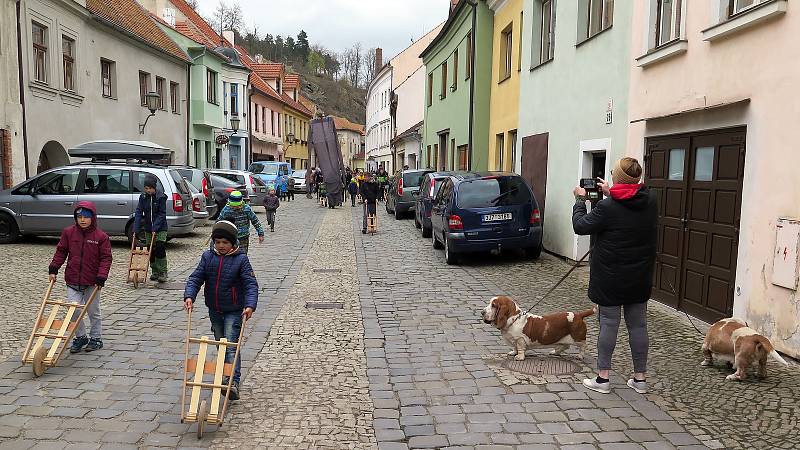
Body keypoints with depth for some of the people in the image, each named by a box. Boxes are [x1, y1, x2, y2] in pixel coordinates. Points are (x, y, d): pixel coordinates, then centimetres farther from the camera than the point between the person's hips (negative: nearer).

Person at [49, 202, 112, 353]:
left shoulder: (101, 236, -8)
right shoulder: (68, 232, 1)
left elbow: (106, 258, -7)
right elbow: (61, 251, 9)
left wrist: (101, 277, -16)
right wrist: (53, 269, 0)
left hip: (92, 282, -2)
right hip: (73, 281, 2)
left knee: (93, 311, 10)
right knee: (73, 310, 0)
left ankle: (96, 338, 26)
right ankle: (80, 337, 19)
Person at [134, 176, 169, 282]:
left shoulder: (161, 197, -12)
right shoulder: (143, 197, 0)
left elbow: (162, 214, -13)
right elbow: (139, 212, -3)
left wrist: (155, 227, -21)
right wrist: (136, 228, -12)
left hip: (160, 228, -4)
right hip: (148, 228, 4)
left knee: (160, 249, -11)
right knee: (151, 251, 7)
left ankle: (163, 273, -4)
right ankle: (155, 272, 19)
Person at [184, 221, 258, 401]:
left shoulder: (241, 259, -11)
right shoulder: (208, 256, 1)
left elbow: (251, 284, -16)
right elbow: (195, 278, -3)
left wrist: (250, 305, -31)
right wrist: (189, 296, -22)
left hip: (234, 311, -5)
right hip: (214, 310, 5)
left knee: (231, 345, -14)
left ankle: (233, 382, -20)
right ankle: (224, 377, 32)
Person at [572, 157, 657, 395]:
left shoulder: (607, 207, -20)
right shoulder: (650, 201, -2)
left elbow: (580, 226, -8)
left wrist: (580, 199, 5)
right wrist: (610, 195, 16)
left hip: (610, 278, -5)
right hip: (640, 278, 5)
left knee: (608, 324, 4)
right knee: (638, 325, 12)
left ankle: (603, 377, 11)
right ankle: (640, 378, 21)